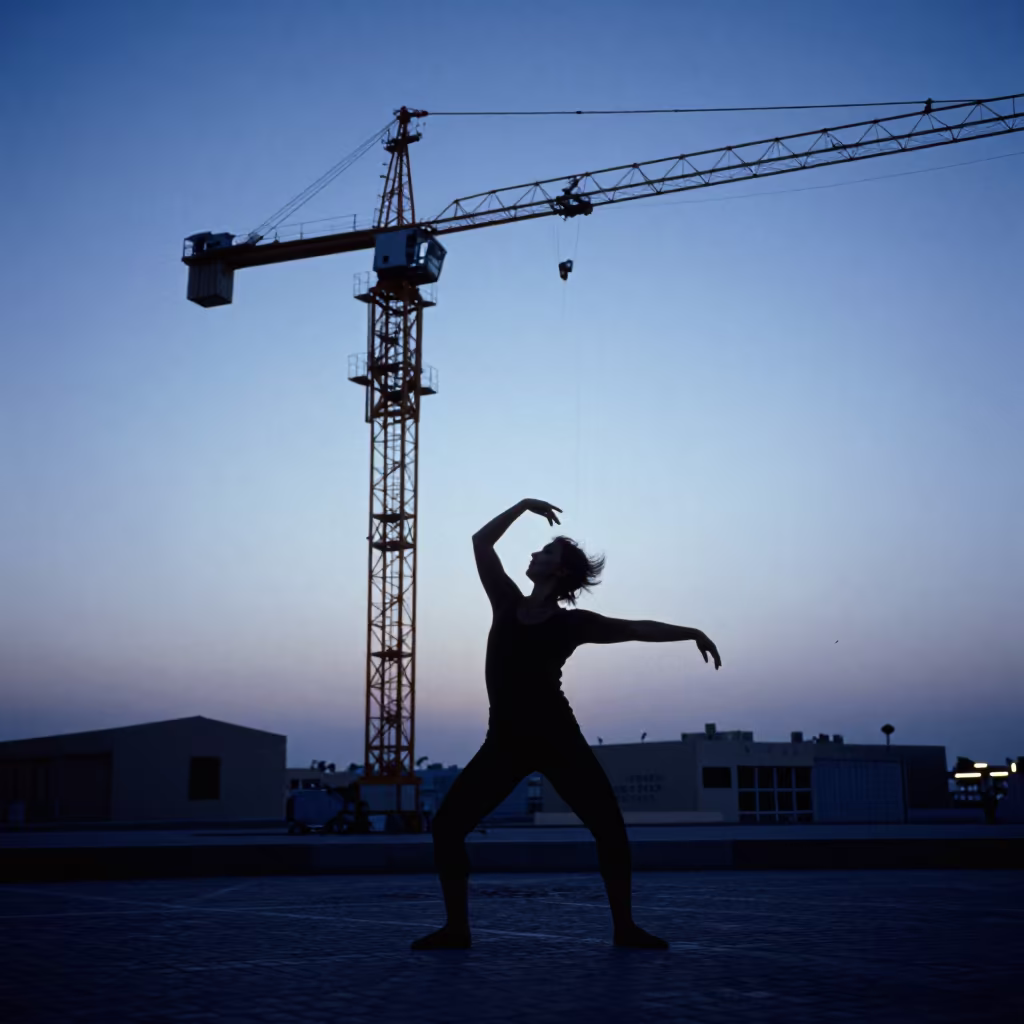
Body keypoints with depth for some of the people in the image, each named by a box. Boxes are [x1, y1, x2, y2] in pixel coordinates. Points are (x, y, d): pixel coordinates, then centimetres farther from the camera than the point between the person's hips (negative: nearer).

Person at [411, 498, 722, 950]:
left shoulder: (572, 623, -1)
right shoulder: (507, 603, 8)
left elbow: (638, 628, 1)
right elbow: (481, 541, 11)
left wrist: (690, 632, -5)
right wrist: (522, 505, 8)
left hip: (557, 740, -3)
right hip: (506, 742, 3)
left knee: (610, 827, -11)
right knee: (445, 825, -8)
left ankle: (625, 927, 3)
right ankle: (456, 928, 1)